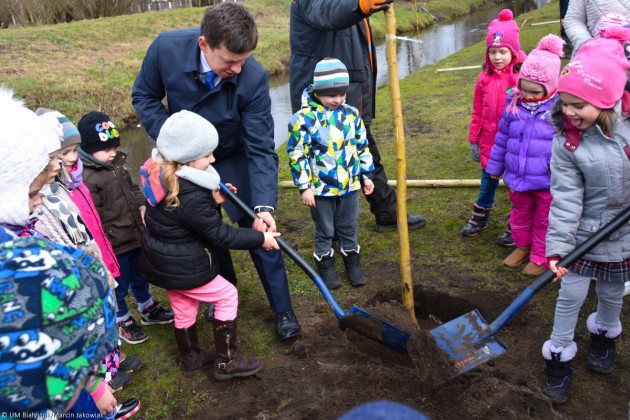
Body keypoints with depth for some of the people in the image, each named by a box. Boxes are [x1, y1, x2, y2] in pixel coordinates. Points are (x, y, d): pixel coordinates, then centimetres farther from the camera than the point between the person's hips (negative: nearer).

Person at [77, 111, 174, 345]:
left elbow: (133, 189, 16)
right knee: (118, 285, 12)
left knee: (139, 275, 26)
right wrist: (108, 241, -22)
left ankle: (148, 310, 46)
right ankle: (122, 322, 33)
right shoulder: (87, 179, -25)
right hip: (113, 245, -8)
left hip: (135, 236, 8)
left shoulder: (116, 166, 3)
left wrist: (142, 207, 1)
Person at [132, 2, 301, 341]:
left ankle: (283, 309, 15)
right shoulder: (166, 47, -27)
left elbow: (261, 149, -28)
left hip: (235, 160, -2)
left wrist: (264, 206, -38)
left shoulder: (254, 78, -32)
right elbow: (144, 97, -8)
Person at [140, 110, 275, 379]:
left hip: (161, 262, 9)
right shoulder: (191, 197, -32)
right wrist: (260, 239, -13)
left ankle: (192, 359, 45)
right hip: (184, 268, -9)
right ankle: (227, 362, 18)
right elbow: (220, 235, -22)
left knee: (183, 308, 24)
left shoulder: (162, 174, -4)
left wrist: (213, 200, -3)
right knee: (227, 296, 8)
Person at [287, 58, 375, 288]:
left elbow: (362, 147, 11)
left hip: (349, 185, 4)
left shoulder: (352, 114, 0)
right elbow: (297, 155, -13)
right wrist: (304, 187, -13)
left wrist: (366, 175, 12)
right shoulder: (303, 119, -15)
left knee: (349, 228, 18)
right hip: (320, 189, -4)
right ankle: (325, 264, 31)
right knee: (324, 230, 13)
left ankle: (352, 261, 36)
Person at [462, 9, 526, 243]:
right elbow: (478, 111, 6)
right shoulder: (485, 78, 0)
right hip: (489, 143, 4)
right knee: (487, 182, 19)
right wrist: (474, 140, 8)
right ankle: (479, 218, 36)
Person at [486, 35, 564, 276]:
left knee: (544, 220, 13)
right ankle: (522, 246, 45)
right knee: (520, 214, 23)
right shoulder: (514, 105, -1)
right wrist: (495, 166, 16)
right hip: (517, 177, 5)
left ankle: (540, 257, 31)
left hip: (547, 181, -4)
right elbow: (502, 137, 10)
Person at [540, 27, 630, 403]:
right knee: (571, 296, 7)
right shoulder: (567, 143, -19)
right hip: (585, 234, -1)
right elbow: (566, 200, -19)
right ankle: (560, 357, 27)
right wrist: (557, 247, -23)